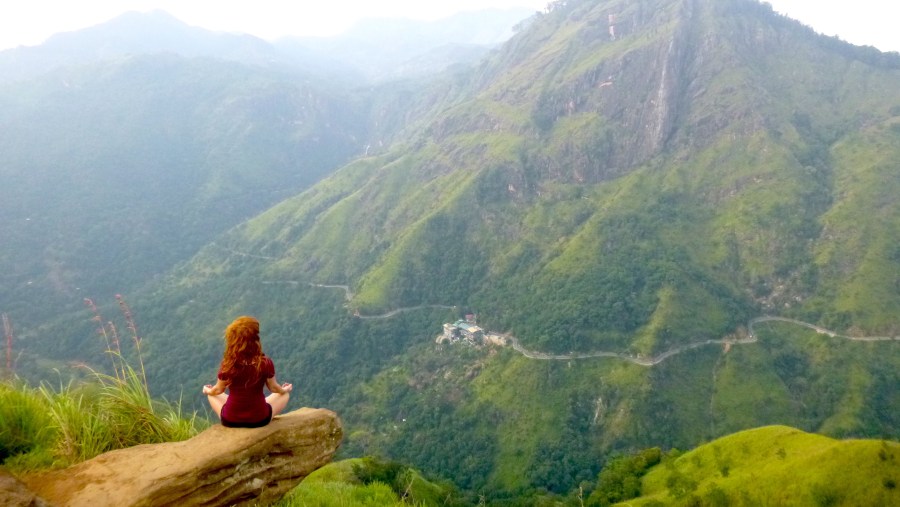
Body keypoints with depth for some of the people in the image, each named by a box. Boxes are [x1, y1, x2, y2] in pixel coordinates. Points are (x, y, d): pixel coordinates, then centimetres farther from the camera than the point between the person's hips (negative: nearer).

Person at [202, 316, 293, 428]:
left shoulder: (227, 365, -19)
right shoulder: (266, 363, -20)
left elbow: (218, 390, 0)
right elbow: (273, 388, -1)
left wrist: (207, 391, 24)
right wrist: (285, 389, 23)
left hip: (230, 420, 1)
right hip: (259, 419, -1)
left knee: (212, 395, 31)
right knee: (284, 394, 26)